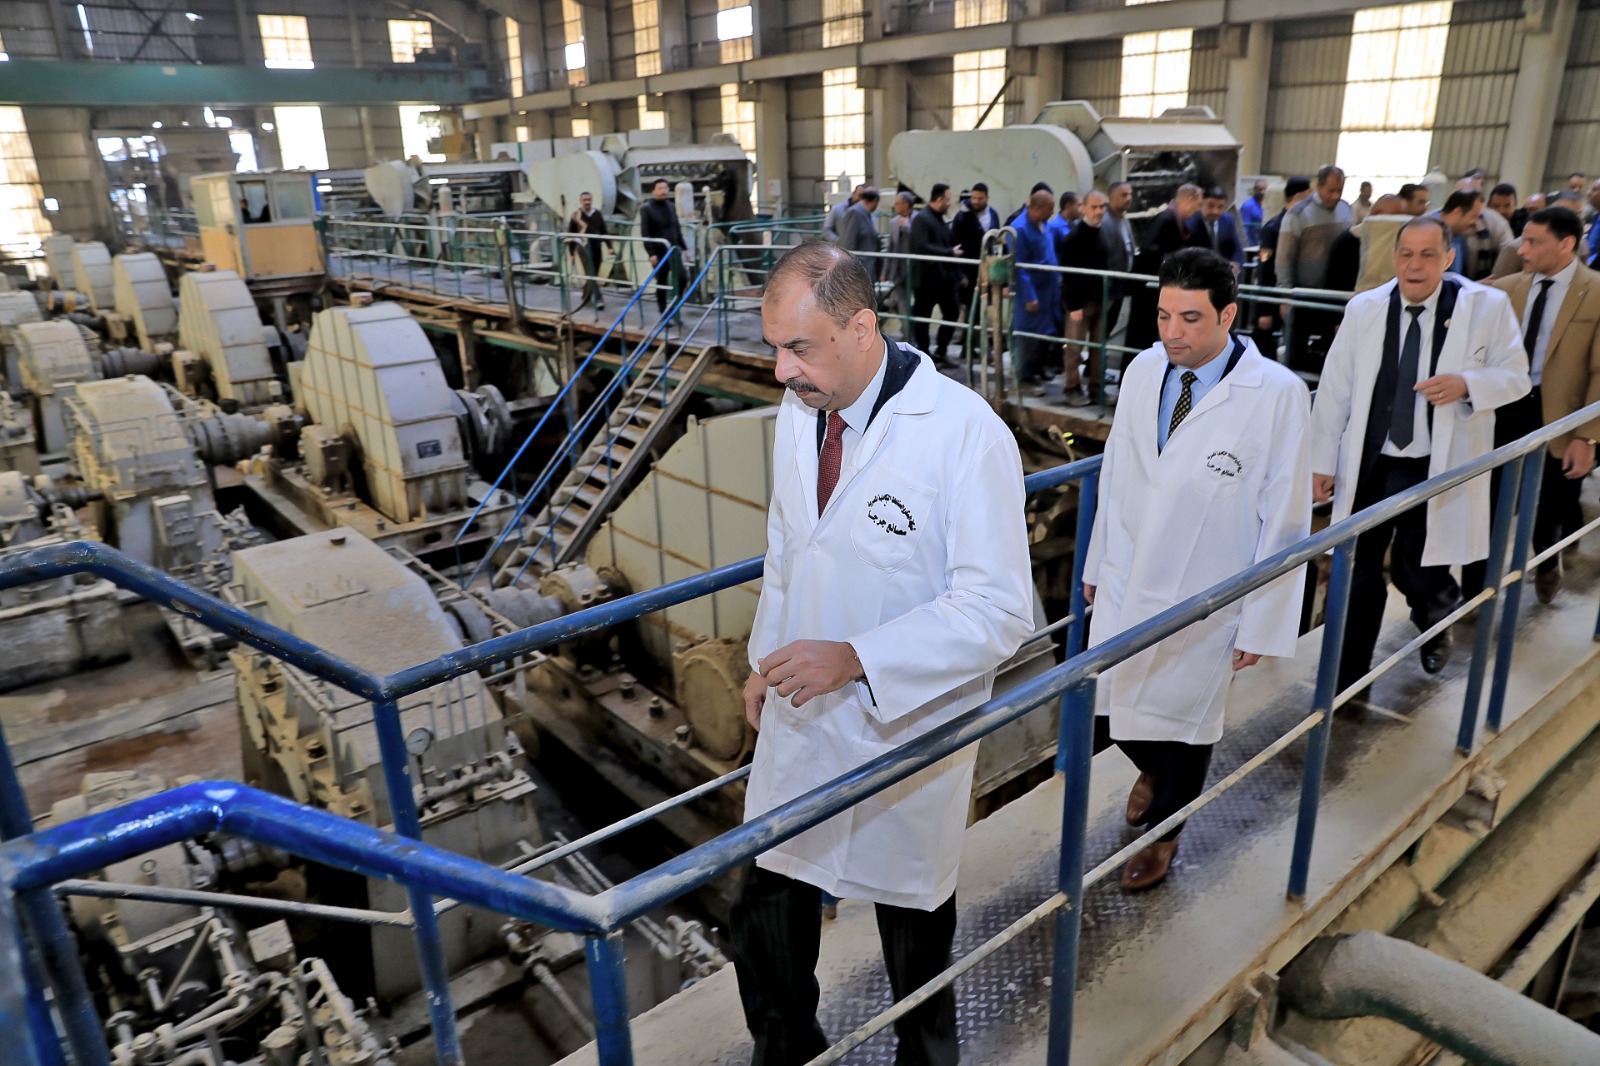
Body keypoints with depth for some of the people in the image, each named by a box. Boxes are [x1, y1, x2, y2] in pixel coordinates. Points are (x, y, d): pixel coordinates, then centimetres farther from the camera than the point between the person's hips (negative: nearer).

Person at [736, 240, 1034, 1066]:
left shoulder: (965, 432, -23)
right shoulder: (797, 410, -1)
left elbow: (998, 611, -23)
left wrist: (855, 658, -30)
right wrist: (765, 660, 15)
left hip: (904, 727, -5)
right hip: (798, 716, 5)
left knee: (911, 913, 19)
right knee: (767, 914, 15)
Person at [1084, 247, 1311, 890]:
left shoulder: (1278, 394, -17)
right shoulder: (1142, 371, -2)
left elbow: (1285, 520, -13)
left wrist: (1261, 623, -10)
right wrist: (1097, 562, 13)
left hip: (1202, 601, -4)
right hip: (1124, 588, 4)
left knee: (1184, 721, 15)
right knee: (1105, 711, 13)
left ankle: (1161, 833, 43)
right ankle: (1153, 768, 49)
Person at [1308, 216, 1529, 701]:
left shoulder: (1487, 306, -4)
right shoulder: (1365, 309, -1)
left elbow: (1515, 376, 3)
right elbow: (1334, 388, 2)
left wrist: (1467, 384, -19)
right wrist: (1323, 461, 1)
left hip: (1436, 470, -1)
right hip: (1368, 465, 2)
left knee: (1416, 574, 3)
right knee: (1359, 575, 6)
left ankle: (1435, 623, 42)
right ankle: (1349, 678, 21)